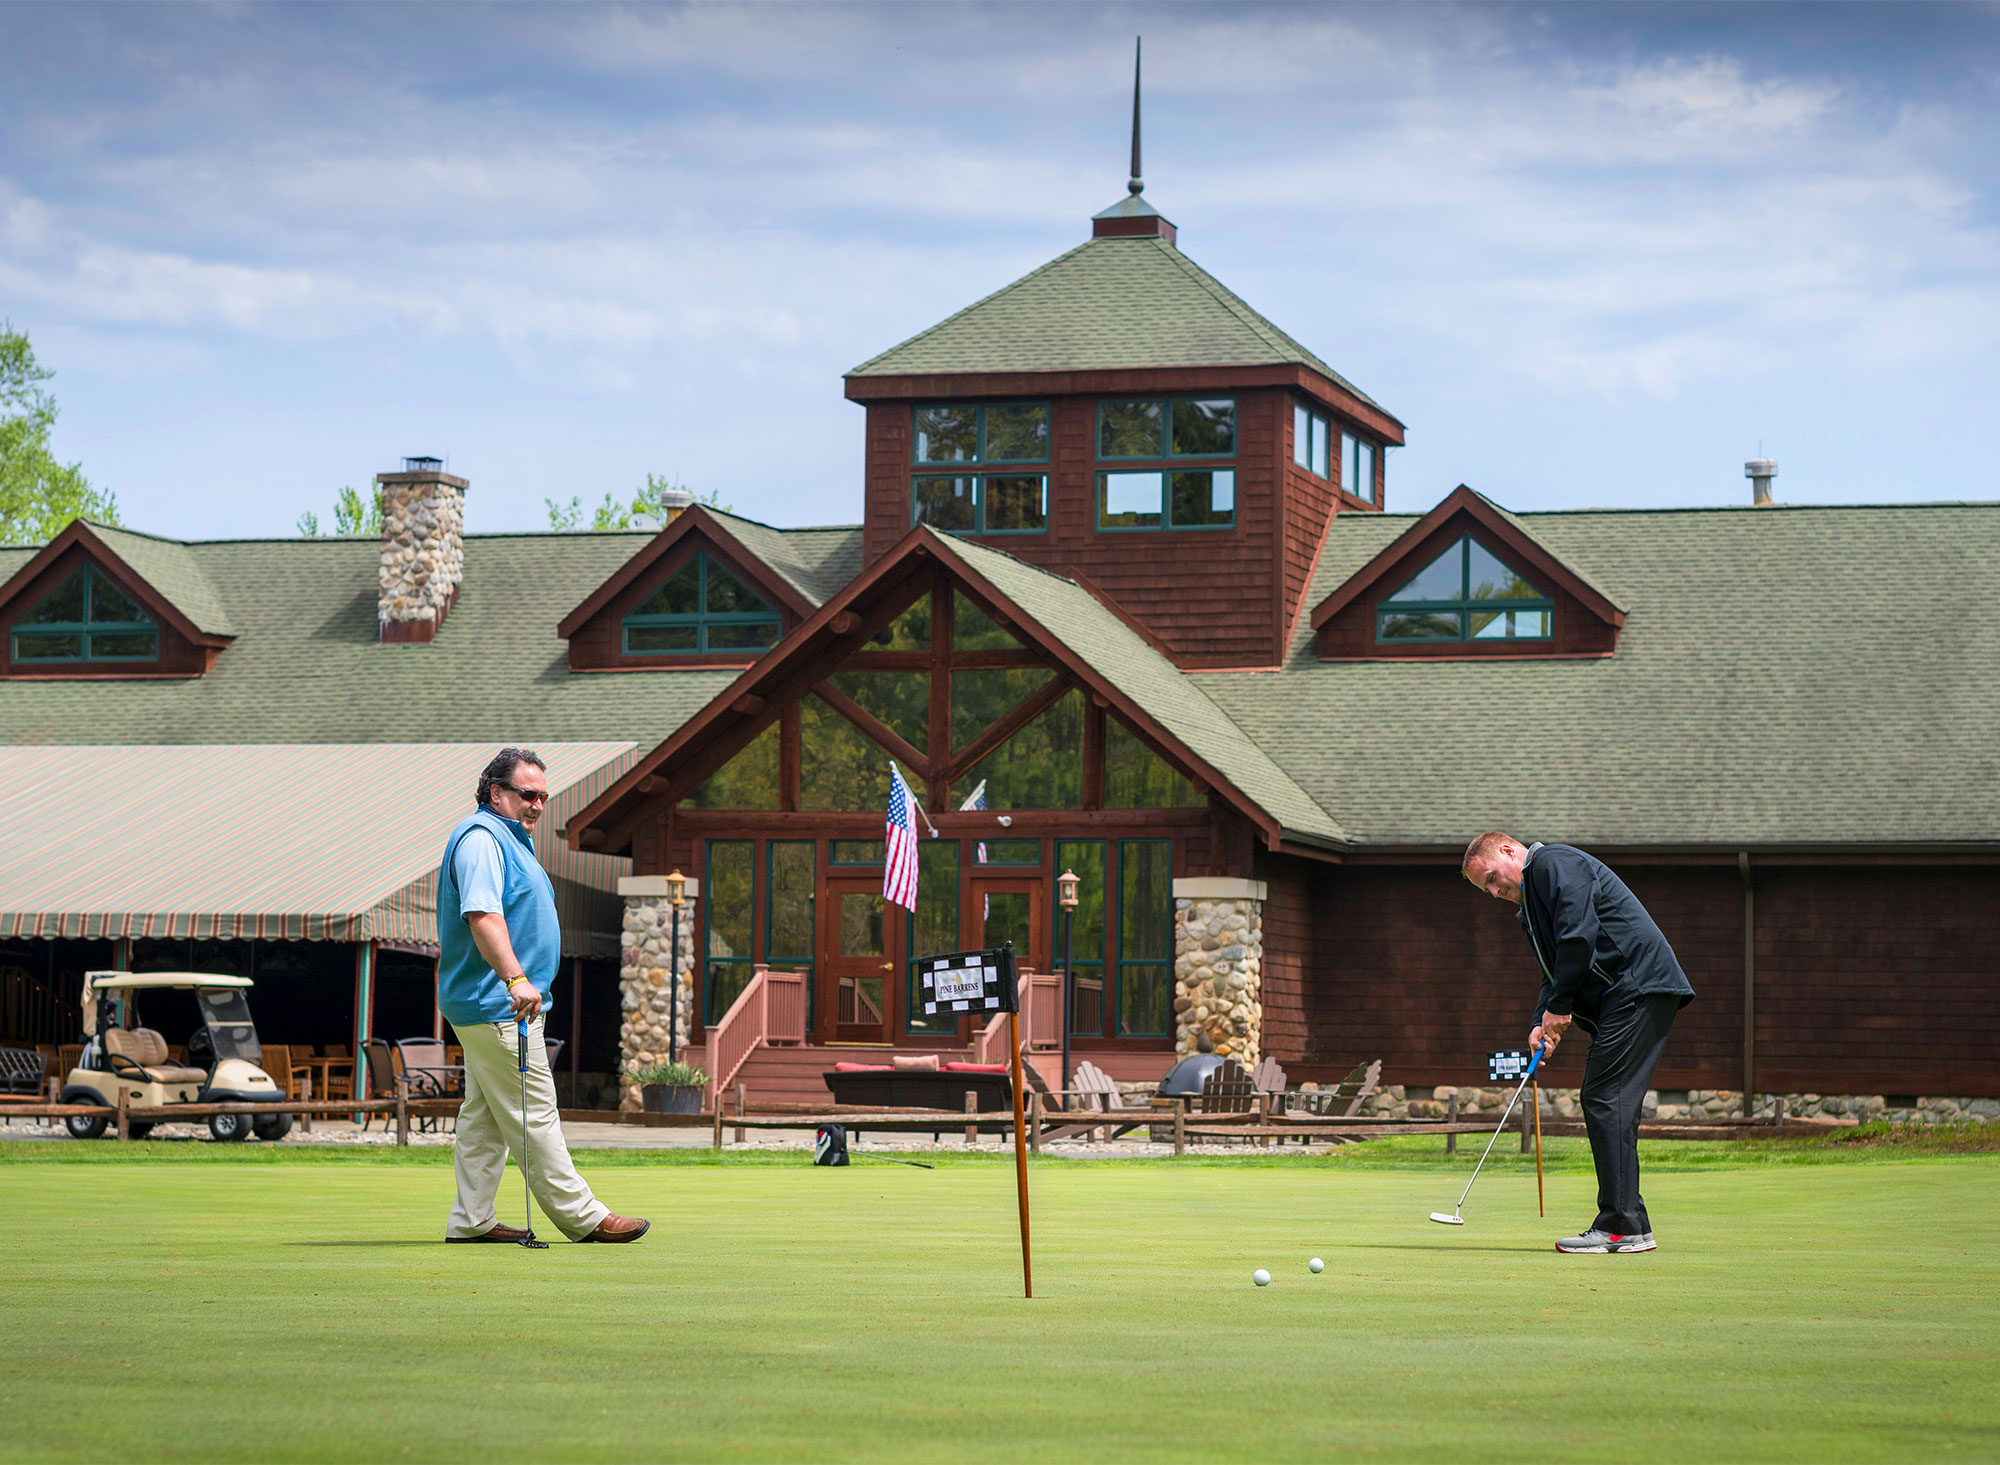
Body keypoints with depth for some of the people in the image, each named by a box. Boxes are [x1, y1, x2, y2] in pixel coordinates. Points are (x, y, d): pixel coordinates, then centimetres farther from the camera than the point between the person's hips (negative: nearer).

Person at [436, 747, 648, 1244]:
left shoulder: (515, 839, 20)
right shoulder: (480, 838, -15)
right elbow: (483, 915, -29)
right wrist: (515, 978, -39)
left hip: (502, 1006, 11)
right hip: (497, 1006, -11)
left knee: (484, 1116, 10)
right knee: (533, 1114, -6)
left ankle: (471, 1220, 11)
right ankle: (582, 1216, -5)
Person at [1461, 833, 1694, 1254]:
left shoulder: (1555, 864, -6)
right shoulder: (1531, 902, 26)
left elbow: (1579, 936, -17)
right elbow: (1555, 971, 22)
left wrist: (1558, 1007, -10)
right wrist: (1543, 1022, 3)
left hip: (1638, 987, -10)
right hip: (1625, 998, 10)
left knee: (1607, 1099, -13)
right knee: (1602, 1101, 8)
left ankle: (1623, 1226, -15)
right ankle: (1627, 1224, 9)